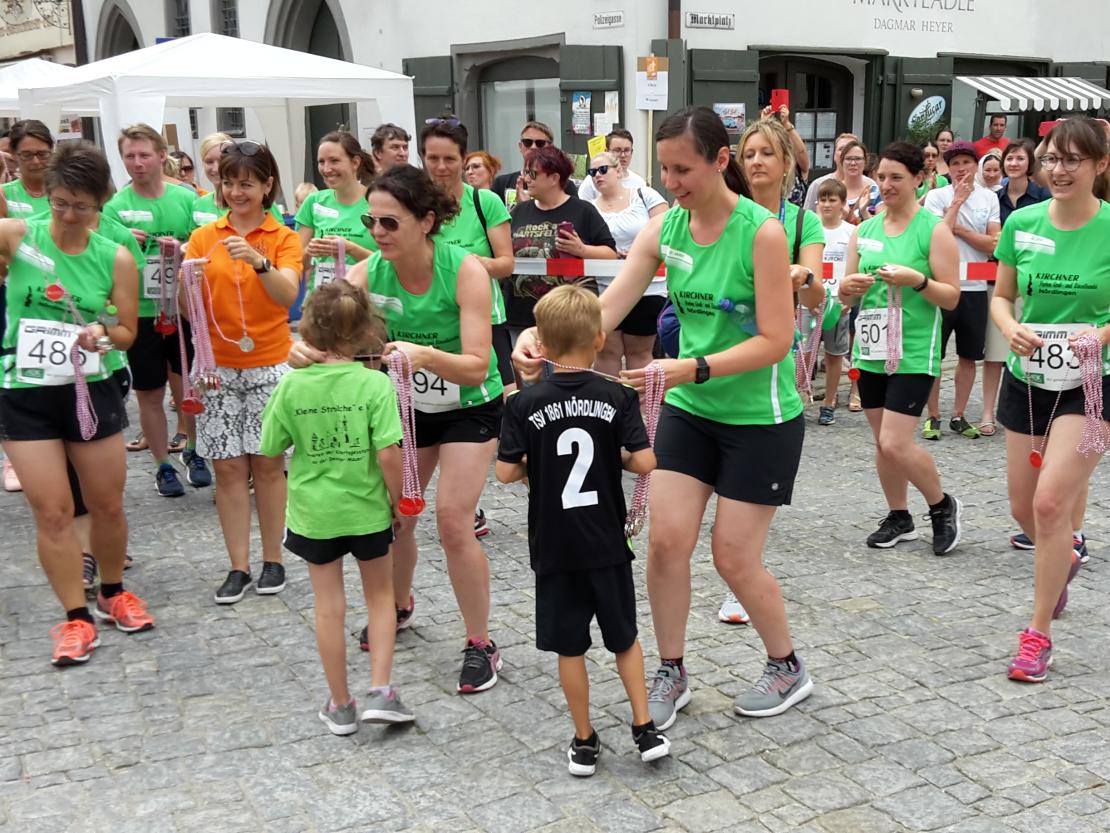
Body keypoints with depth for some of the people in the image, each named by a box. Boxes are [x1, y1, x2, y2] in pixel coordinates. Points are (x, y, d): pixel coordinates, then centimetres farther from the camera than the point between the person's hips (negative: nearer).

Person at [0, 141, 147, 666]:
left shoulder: (116, 258, -3)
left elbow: (127, 330, 4)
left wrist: (102, 335, -17)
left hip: (90, 390, 2)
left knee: (107, 504, 12)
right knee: (52, 512, 1)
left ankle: (113, 592, 35)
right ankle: (76, 617, 15)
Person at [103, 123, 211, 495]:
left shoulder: (186, 198, 1)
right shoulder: (115, 206, -3)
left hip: (183, 308, 1)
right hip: (140, 313, -1)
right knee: (150, 393, 8)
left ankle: (193, 453, 32)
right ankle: (163, 466, 22)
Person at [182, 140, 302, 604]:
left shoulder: (283, 238, 0)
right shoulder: (204, 237, 4)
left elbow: (288, 295, -17)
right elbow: (189, 309, -1)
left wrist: (259, 262, -34)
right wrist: (189, 281, -22)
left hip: (269, 365, -2)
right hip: (218, 367, 2)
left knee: (268, 463, 4)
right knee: (228, 466, 3)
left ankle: (273, 560, 17)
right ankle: (239, 567, 11)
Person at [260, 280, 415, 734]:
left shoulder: (292, 385, -9)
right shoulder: (375, 384, -15)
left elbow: (271, 448, -2)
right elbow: (389, 454, -19)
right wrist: (398, 500, -5)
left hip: (313, 511, 1)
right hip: (367, 509, -1)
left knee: (328, 606, 12)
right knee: (380, 595, 20)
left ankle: (341, 706, 23)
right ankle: (380, 692, 13)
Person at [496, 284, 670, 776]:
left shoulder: (524, 404, -8)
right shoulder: (618, 397, -8)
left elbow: (506, 472, -10)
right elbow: (646, 462, -13)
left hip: (554, 546, 0)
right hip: (607, 542, 1)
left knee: (569, 646, 10)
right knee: (624, 637, 18)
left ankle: (585, 743, 19)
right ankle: (645, 730, 20)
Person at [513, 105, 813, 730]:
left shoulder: (762, 232, -18)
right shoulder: (665, 227, -3)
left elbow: (775, 341, -21)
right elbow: (605, 310, -10)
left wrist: (693, 368, -32)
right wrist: (543, 339, -28)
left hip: (761, 418, -5)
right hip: (689, 409, 5)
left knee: (735, 557, 2)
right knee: (667, 540, 0)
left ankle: (789, 668, 27)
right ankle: (671, 675, 21)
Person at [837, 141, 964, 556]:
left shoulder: (935, 230, -5)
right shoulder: (864, 230, 9)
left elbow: (952, 297, -6)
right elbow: (845, 297, 13)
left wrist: (916, 279, -22)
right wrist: (850, 286, -10)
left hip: (913, 354, -5)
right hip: (871, 351, 6)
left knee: (896, 444, -12)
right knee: (882, 442, 11)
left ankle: (943, 506, 13)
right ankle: (899, 518, 28)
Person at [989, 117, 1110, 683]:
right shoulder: (1022, 223, -3)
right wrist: (1011, 329, -13)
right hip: (1027, 378, 4)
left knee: (1051, 502, -14)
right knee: (1024, 507, 12)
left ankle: (1038, 635, 1)